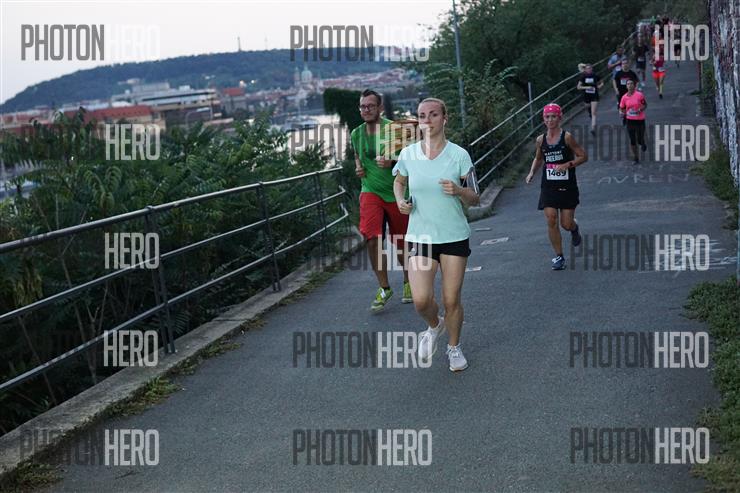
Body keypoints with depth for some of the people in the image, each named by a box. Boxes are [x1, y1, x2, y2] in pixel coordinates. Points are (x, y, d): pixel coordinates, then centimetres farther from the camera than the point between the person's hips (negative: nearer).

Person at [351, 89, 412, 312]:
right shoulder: (356, 134, 4)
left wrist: (392, 163, -26)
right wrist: (358, 168, 3)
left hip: (395, 192, -2)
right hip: (370, 191, 2)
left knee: (401, 242, 9)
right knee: (372, 239, -15)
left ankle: (408, 282, 33)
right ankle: (384, 288, -1)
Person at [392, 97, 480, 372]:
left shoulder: (459, 155, -7)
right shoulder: (408, 154, -2)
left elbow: (474, 199, -2)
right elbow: (399, 181, 19)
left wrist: (458, 190, -23)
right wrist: (400, 201, -2)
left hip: (455, 236, -1)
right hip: (419, 236, 1)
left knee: (451, 300, 3)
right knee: (421, 300, -12)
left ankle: (454, 347, 30)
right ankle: (434, 326, 24)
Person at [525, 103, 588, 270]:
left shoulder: (567, 137, -9)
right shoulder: (541, 140, 3)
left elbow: (583, 156, -5)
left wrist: (568, 164, -20)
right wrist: (532, 172, 3)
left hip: (567, 186, -3)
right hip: (548, 186, 3)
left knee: (566, 224, 0)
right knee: (551, 221, -7)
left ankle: (575, 229, 39)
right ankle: (559, 256, 6)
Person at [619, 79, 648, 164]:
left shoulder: (639, 95, -10)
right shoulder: (624, 97, -1)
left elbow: (645, 104, 1)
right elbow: (621, 108, 9)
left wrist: (641, 109, -19)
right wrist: (622, 112, -13)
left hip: (640, 120, -3)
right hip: (630, 121, 3)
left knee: (640, 140, 0)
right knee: (632, 141, 3)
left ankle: (643, 144, 38)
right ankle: (636, 158, 15)